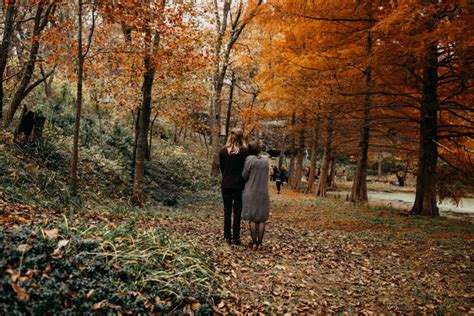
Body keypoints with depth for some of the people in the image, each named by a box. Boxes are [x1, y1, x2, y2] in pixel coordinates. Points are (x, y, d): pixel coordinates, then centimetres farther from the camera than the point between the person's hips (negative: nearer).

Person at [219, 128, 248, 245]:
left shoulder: (223, 151, -1)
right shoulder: (244, 151, -9)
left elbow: (222, 168, 6)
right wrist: (242, 180, 9)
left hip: (226, 185, 2)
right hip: (239, 185, -2)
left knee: (227, 211, 9)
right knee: (237, 211, 5)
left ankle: (228, 237, 12)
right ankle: (236, 237, 7)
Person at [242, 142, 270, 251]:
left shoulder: (249, 159, -12)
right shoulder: (266, 159, 2)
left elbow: (244, 176, -9)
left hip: (251, 193, -3)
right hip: (263, 193, 3)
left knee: (252, 218, 6)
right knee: (261, 219, 9)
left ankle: (254, 243, 8)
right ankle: (260, 243, 11)